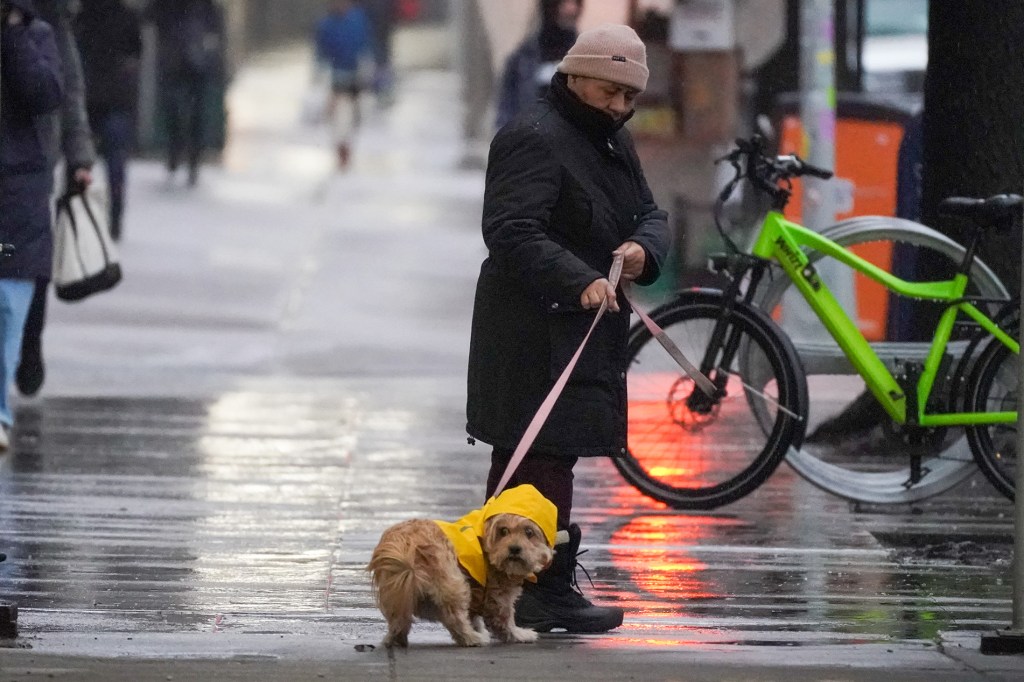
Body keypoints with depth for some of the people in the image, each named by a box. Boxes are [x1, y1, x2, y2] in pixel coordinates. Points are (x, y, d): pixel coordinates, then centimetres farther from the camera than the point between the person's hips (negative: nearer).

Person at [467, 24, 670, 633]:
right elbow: (512, 232, -23)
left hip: (584, 331, 10)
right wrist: (580, 282, -32)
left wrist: (642, 248, -7)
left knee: (520, 461, 14)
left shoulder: (615, 143, 18)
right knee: (548, 455, -12)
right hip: (537, 330, -10)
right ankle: (548, 593, -12)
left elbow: (650, 213, 18)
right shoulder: (535, 140, -14)